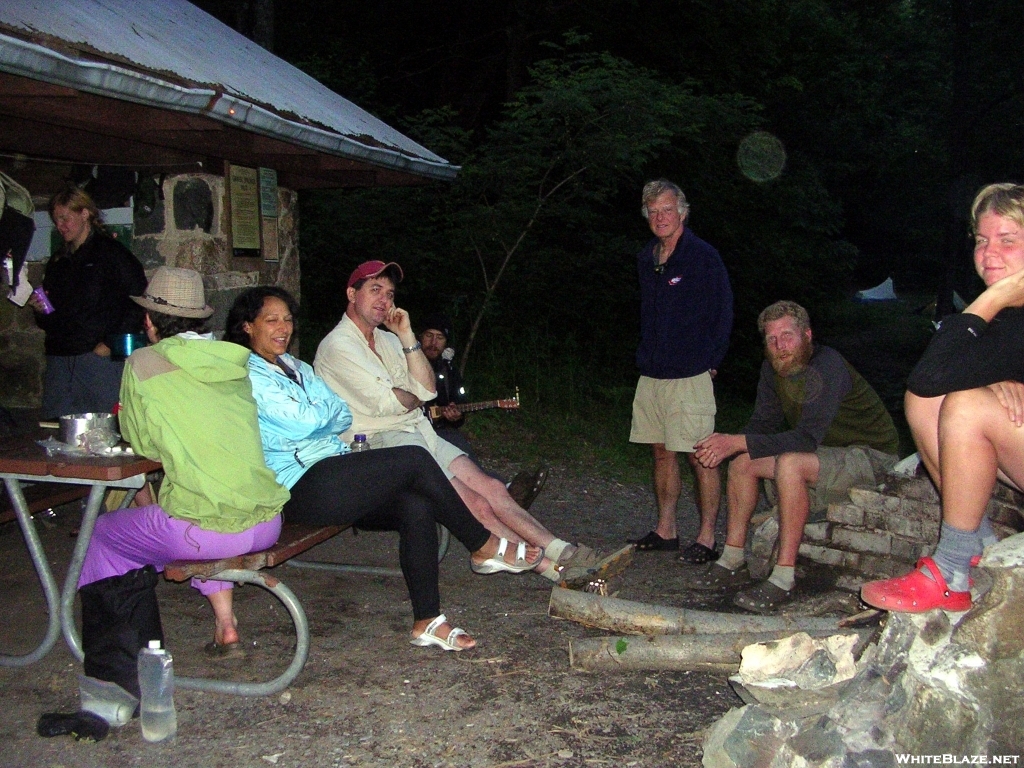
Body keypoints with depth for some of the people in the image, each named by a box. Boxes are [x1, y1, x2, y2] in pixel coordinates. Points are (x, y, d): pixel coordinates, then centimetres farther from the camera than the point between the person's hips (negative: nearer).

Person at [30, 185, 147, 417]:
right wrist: (40, 309, 5)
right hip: (59, 360, 6)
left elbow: (139, 301, -8)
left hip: (101, 358, -6)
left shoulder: (111, 252, 2)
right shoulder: (57, 263, 22)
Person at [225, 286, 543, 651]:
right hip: (300, 489, -8)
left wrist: (311, 416, -3)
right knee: (414, 460, -21)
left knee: (416, 505, -18)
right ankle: (485, 548, -6)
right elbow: (303, 422, -16)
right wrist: (327, 407, 4)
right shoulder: (247, 375, -5)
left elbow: (343, 417, 15)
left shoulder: (295, 366, 22)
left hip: (332, 477, 8)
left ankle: (427, 622, -14)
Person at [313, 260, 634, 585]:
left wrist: (407, 337, 0)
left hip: (420, 434, 8)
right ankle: (556, 569, -17)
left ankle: (566, 554, -11)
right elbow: (386, 402, -15)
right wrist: (414, 400, 6)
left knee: (492, 488, -7)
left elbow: (427, 390, 7)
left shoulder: (386, 340, 20)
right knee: (476, 505, -18)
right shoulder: (337, 346, -6)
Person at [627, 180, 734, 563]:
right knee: (662, 452, 11)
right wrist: (646, 356, 15)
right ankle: (665, 531, 21)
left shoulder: (703, 257, -6)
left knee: (700, 456, -4)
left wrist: (710, 362, -5)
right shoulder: (646, 259, 13)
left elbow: (723, 314, -4)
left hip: (690, 376, -7)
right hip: (651, 374, 7)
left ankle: (707, 538, 4)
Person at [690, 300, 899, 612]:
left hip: (869, 455, -9)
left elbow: (807, 438, -33)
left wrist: (738, 442, -35)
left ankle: (784, 579, -30)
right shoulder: (773, 367, -1)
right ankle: (733, 562, 3)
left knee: (789, 464, -34)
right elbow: (764, 422, 2)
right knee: (742, 462, -1)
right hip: (825, 449, 9)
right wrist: (729, 446, -20)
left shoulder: (827, 366, -27)